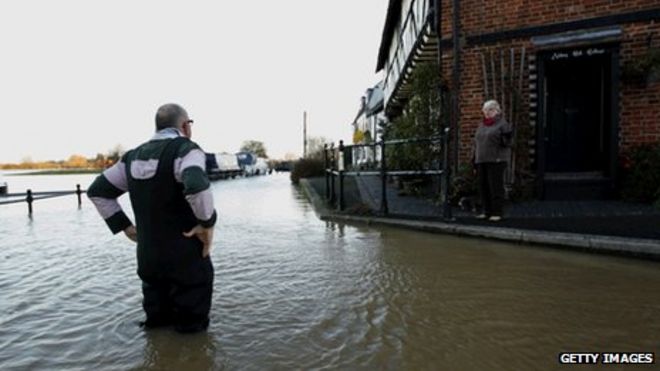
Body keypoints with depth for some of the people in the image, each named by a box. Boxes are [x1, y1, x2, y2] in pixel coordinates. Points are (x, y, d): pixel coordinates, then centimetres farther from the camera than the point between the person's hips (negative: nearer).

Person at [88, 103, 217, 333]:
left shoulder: (134, 156, 9)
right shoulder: (186, 149, -14)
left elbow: (97, 191, 15)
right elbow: (197, 187, -35)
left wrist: (125, 226, 12)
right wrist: (208, 223, -20)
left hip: (147, 258, 7)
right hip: (186, 258, -7)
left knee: (158, 327, 24)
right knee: (191, 329, 11)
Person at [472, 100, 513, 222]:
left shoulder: (502, 124, -2)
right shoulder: (481, 126, 17)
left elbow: (507, 143, -8)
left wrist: (508, 136, -29)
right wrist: (475, 160, 18)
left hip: (496, 160, -6)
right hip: (481, 161, 6)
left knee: (496, 186, -5)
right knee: (483, 186, 7)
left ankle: (497, 213, 1)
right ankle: (486, 211, 17)